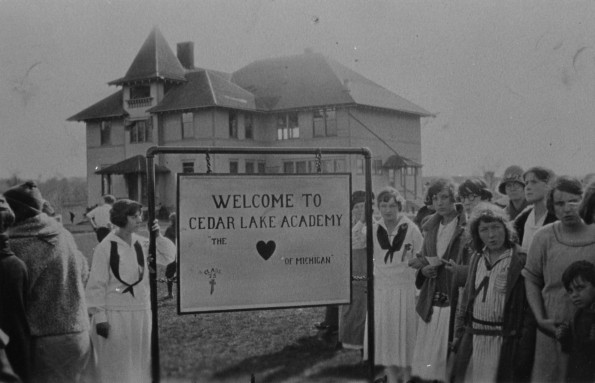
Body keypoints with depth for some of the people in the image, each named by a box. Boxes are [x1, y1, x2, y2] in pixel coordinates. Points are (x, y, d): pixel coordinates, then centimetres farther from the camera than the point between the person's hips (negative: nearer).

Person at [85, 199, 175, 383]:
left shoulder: (141, 243, 4)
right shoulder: (105, 247, -12)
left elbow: (168, 257, 9)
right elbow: (96, 285, -11)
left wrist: (158, 236, -5)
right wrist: (99, 316, -12)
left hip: (141, 312, 6)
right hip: (114, 314, -6)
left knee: (139, 363, 15)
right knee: (114, 364, 2)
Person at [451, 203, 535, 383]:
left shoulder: (520, 260, -9)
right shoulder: (477, 258, 11)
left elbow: (529, 309, -11)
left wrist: (524, 348, -14)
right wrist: (459, 334, 10)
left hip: (505, 341, -5)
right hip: (473, 340, 5)